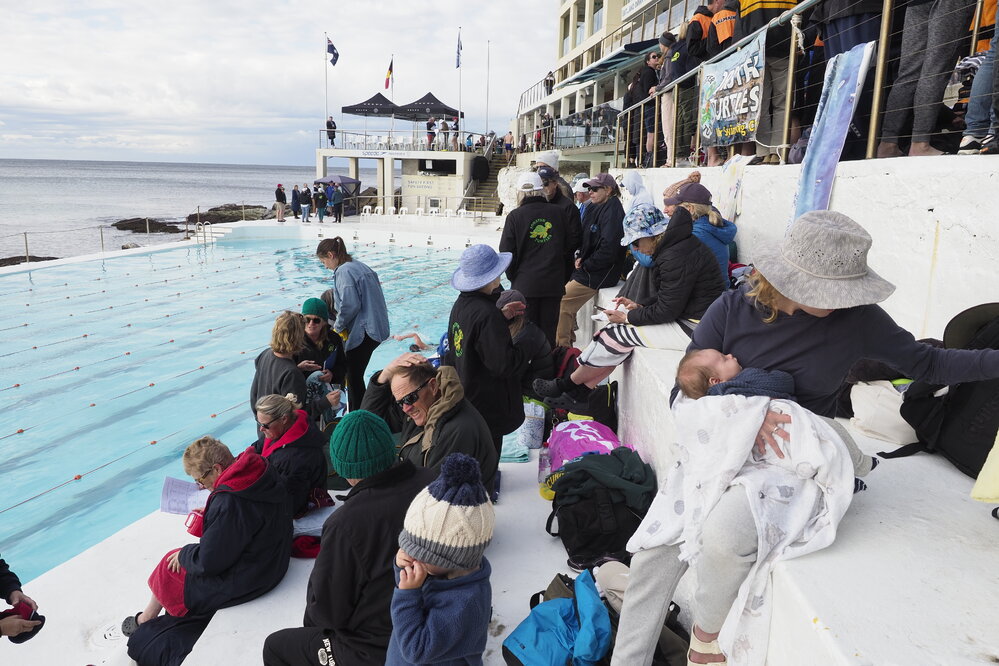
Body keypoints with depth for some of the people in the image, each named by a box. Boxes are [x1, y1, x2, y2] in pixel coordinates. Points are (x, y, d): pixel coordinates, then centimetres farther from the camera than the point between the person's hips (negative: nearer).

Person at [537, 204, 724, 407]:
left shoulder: (676, 257, -24)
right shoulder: (675, 245, 10)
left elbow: (666, 311, -22)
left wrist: (627, 317, -9)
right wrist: (639, 306, 5)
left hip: (692, 328, -10)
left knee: (616, 334, -9)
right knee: (615, 330, 2)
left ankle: (566, 385, 7)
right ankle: (579, 393, 4)